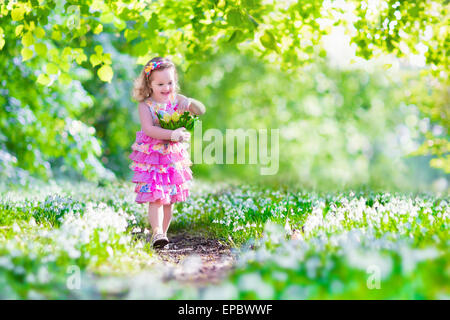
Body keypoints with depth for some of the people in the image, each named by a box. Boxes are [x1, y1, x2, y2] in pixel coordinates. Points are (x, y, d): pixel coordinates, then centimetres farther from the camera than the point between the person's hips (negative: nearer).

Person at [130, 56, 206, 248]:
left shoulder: (177, 100, 1)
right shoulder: (145, 105, -8)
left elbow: (201, 111, -3)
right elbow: (149, 129, -21)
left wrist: (191, 103, -25)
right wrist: (173, 134, -31)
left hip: (174, 157, 4)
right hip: (151, 157, -4)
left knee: (169, 199, 8)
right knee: (155, 197, -12)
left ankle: (163, 232, 16)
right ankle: (156, 233, -17)